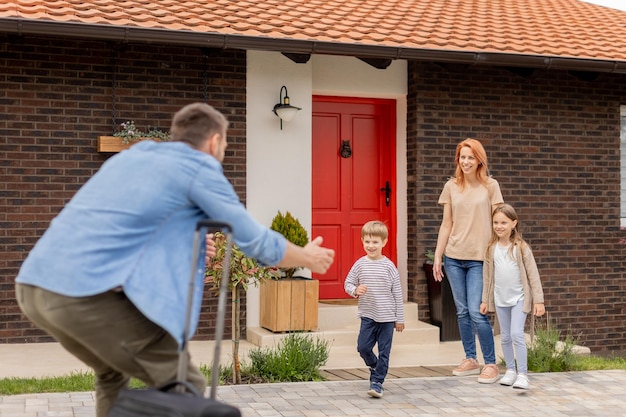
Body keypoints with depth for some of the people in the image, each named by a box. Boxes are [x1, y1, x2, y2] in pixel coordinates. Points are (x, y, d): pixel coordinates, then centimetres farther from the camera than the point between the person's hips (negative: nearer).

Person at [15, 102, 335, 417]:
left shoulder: (131, 154, 25)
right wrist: (308, 257, 27)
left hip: (33, 284, 8)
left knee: (112, 374, 30)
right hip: (87, 292, -8)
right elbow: (257, 242, 10)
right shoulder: (200, 167, 6)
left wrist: (183, 242, 27)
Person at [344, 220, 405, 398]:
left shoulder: (389, 266, -6)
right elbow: (347, 283, 7)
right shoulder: (360, 264, -1)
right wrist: (355, 290, -17)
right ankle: (375, 366, 30)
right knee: (363, 347, 0)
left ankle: (377, 382, 13)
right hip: (367, 315, 2)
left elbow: (397, 293, -1)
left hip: (387, 317, -2)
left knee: (384, 351, 2)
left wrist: (400, 318, 0)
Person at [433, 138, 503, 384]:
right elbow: (446, 225, 9)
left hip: (479, 258, -3)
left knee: (476, 311, -9)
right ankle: (470, 360, 20)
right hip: (453, 257, 3)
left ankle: (491, 364, 2)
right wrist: (437, 257, 6)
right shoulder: (451, 186, 7)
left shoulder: (490, 186, -1)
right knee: (462, 312, 8)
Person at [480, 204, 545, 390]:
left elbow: (533, 275, -7)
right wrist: (485, 300, 11)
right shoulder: (491, 248, 1)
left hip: (519, 298, -4)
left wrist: (538, 300, -9)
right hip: (500, 299, 4)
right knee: (505, 337, 12)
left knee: (517, 334, -15)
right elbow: (488, 276, 9)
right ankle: (510, 370, 25)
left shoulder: (521, 247, -9)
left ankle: (522, 374, -12)